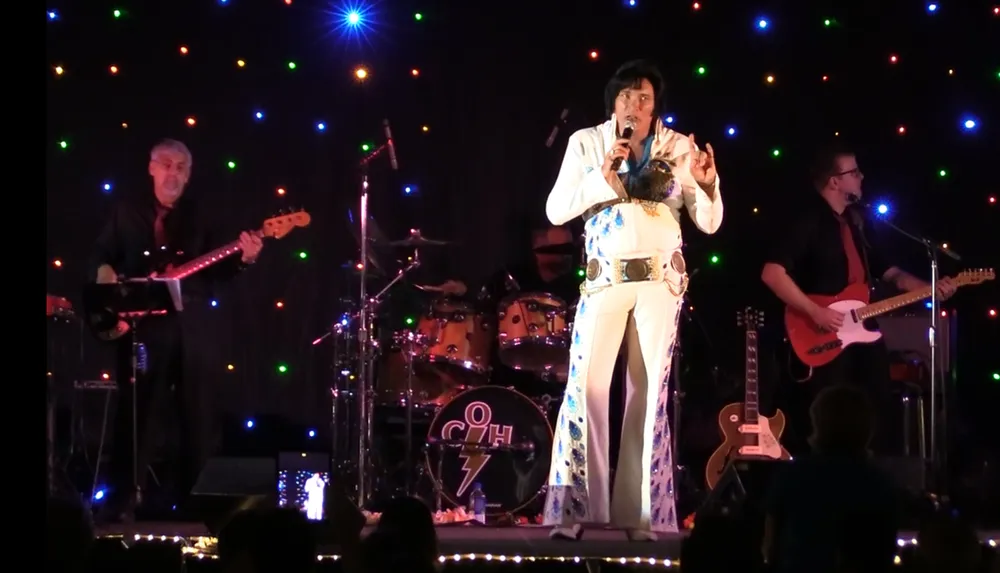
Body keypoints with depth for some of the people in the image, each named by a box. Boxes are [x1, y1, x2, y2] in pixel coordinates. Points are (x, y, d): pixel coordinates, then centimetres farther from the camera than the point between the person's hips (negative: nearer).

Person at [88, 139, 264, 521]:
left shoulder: (199, 217, 11)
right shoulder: (127, 213, 9)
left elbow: (214, 271, 5)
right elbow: (101, 257, 9)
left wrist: (243, 259, -13)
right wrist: (107, 278, -12)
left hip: (190, 327, 1)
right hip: (141, 324, -1)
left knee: (195, 415, 3)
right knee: (135, 413, -2)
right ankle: (122, 500, -1)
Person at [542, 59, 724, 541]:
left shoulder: (679, 148, 3)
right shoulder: (586, 142, 2)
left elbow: (709, 223, 2)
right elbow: (555, 211, -4)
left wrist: (706, 183, -18)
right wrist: (602, 176, -15)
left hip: (662, 281, 1)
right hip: (606, 280, -1)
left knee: (649, 390, 1)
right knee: (586, 385, -10)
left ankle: (639, 512, 5)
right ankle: (573, 509, -7)